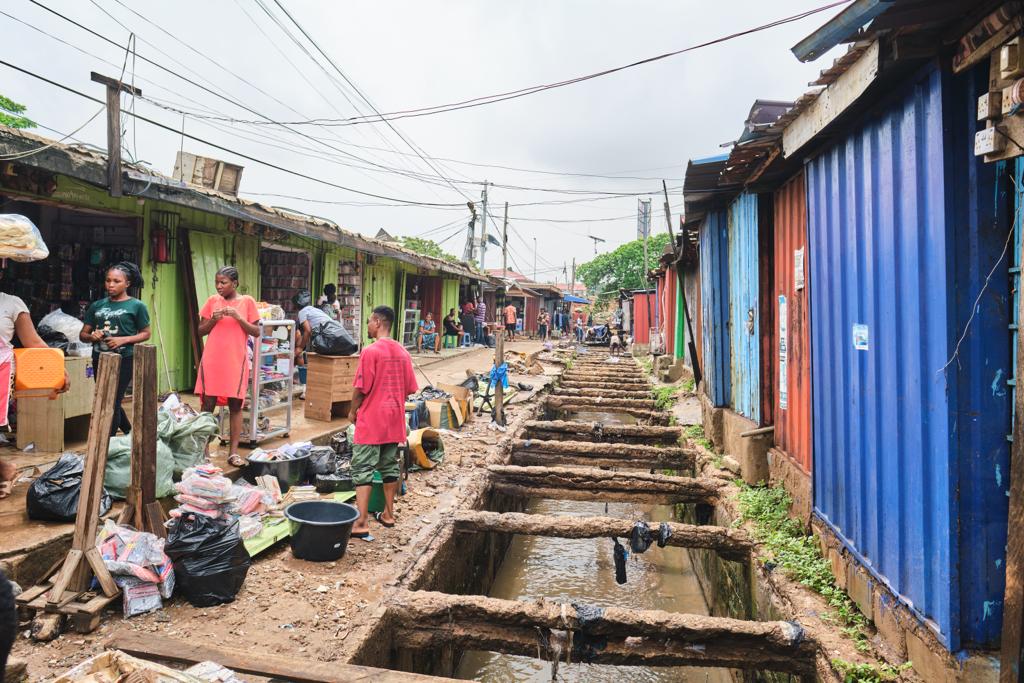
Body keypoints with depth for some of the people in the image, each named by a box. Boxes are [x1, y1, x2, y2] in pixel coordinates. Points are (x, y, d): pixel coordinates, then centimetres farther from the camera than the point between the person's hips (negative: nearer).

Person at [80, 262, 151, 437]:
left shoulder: (136, 306, -2)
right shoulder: (97, 306, 10)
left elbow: (145, 333, -1)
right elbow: (82, 334, 13)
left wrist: (123, 340, -16)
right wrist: (92, 336, -10)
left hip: (124, 359, -5)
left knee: (112, 402, -7)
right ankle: (129, 432, 39)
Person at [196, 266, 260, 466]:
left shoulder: (247, 302, 1)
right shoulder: (212, 301, 6)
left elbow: (256, 332, -1)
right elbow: (201, 331, 10)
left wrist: (238, 318, -14)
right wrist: (213, 319, -9)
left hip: (236, 361, -2)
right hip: (211, 360, 2)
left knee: (235, 405, 1)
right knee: (207, 404, 3)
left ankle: (234, 452, 7)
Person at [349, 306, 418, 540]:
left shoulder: (371, 351, -15)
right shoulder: (403, 353, 4)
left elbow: (360, 388, -14)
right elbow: (409, 389, 8)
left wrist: (353, 411, 1)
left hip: (371, 421, -6)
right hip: (394, 420, 6)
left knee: (363, 470, -3)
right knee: (390, 467, 16)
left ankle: (361, 523, -6)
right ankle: (388, 514, 26)